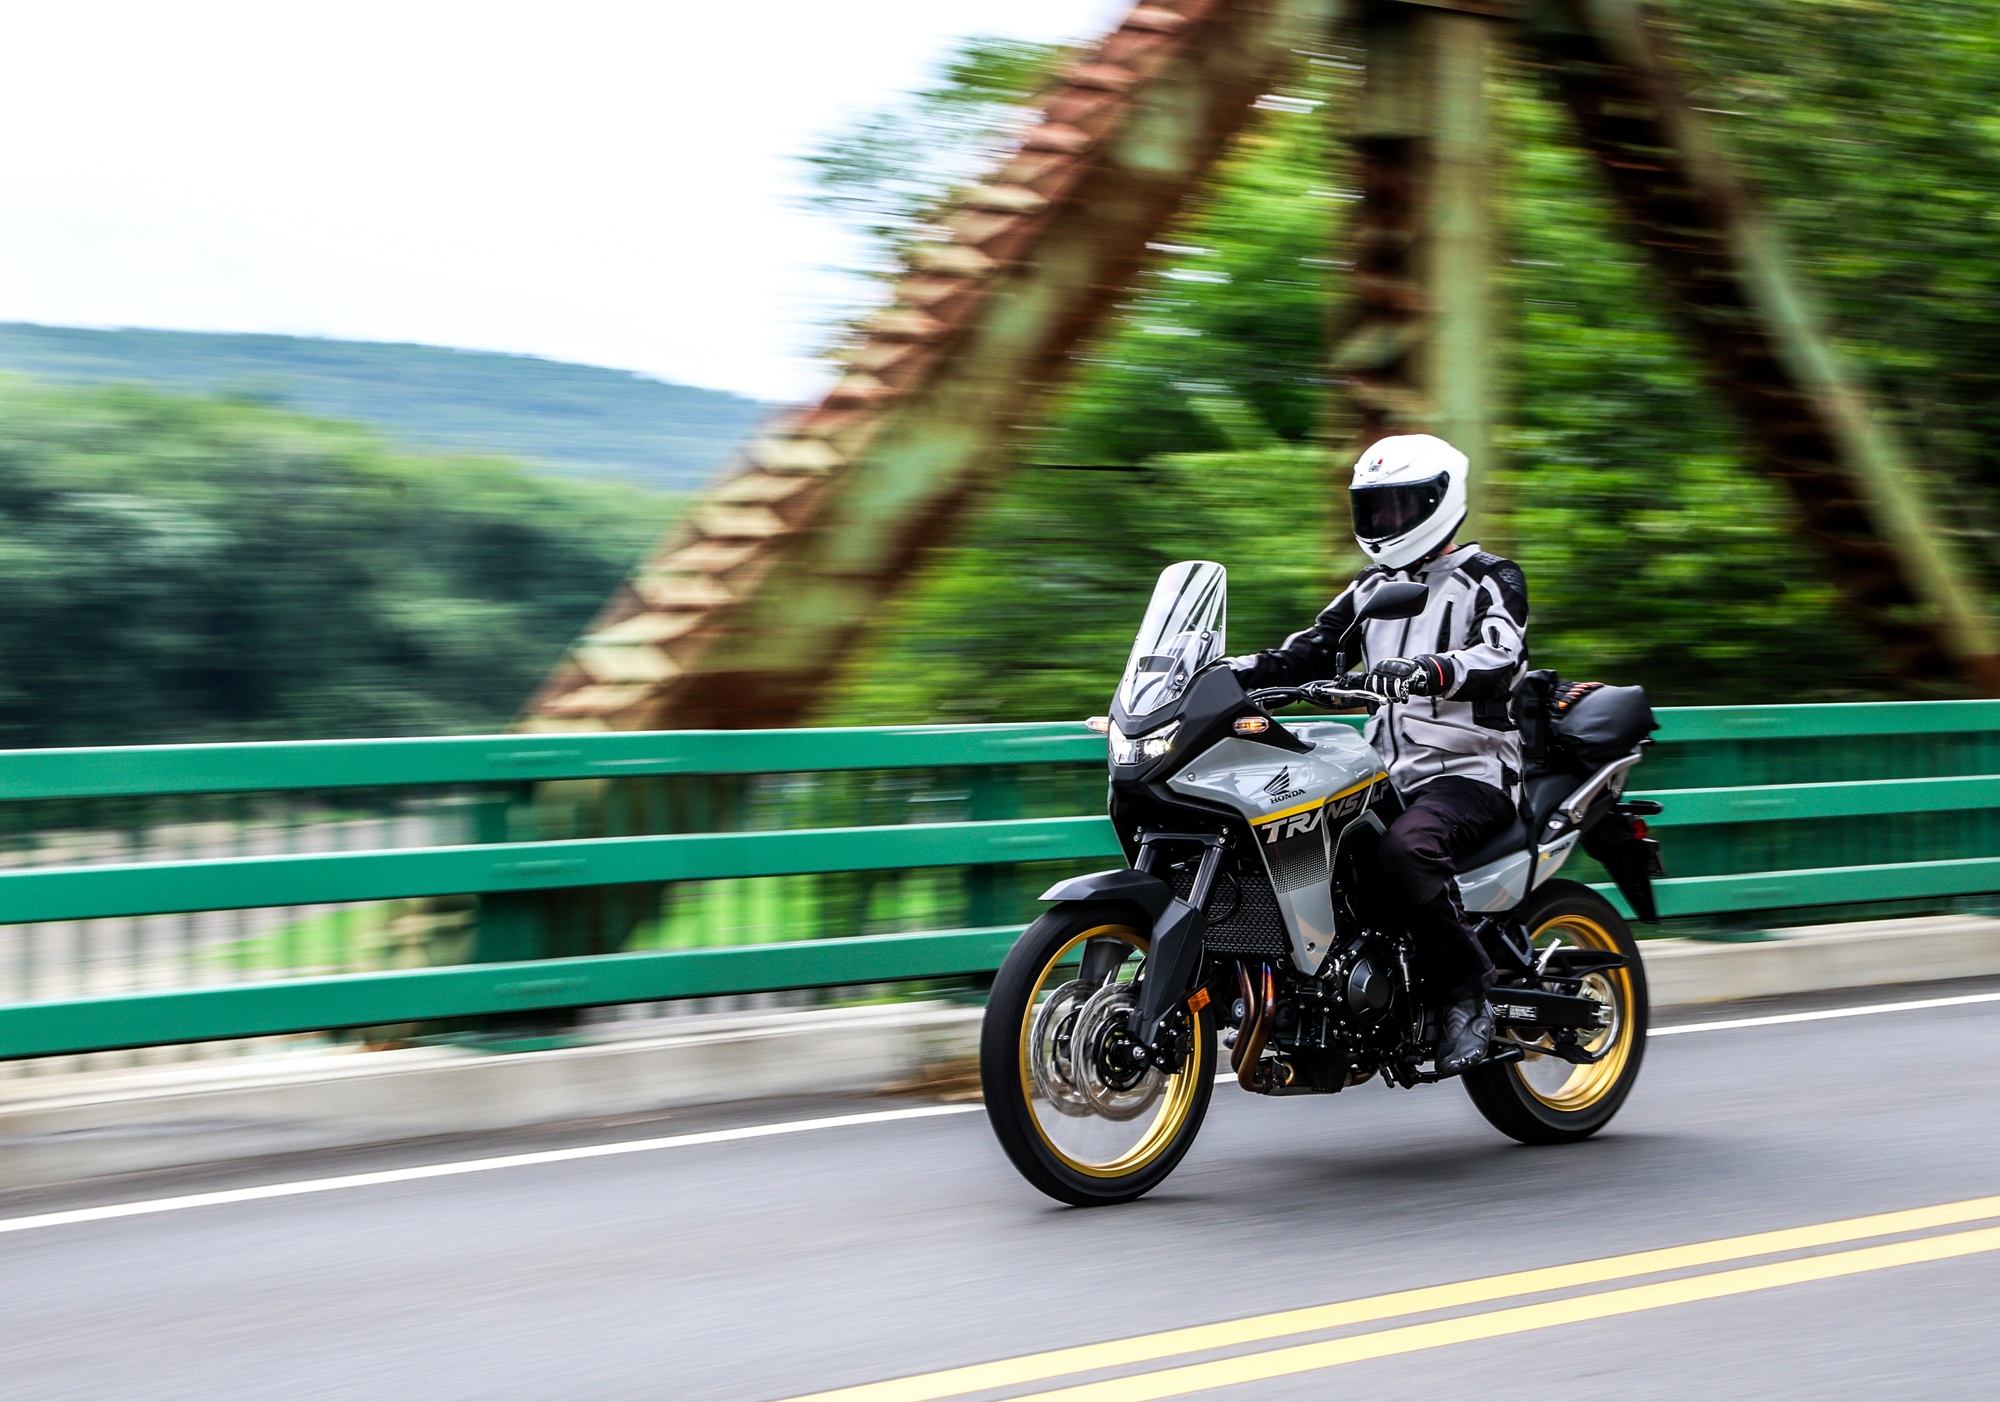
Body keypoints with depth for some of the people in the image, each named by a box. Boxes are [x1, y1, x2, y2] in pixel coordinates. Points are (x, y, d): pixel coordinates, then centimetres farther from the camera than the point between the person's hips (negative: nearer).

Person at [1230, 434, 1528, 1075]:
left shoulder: (1490, 580, -1)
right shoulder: (1373, 588, 21)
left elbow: (1500, 658, -20)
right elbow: (1310, 652, 17)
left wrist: (1429, 671, -41)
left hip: (1471, 772, -7)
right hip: (1387, 772, 7)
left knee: (1407, 845, -37)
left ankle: (1467, 997, -27)